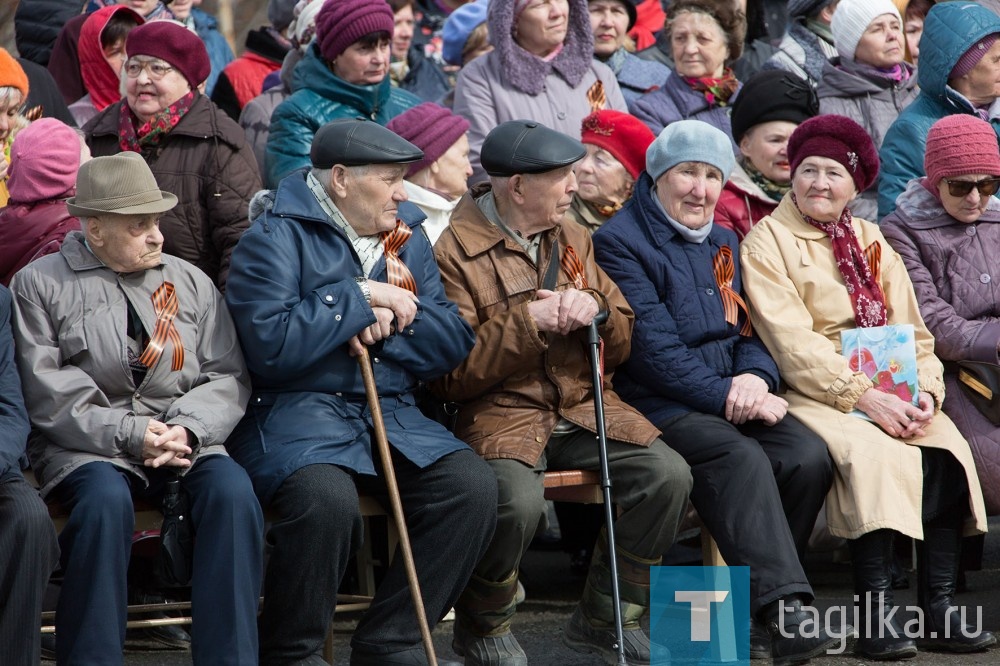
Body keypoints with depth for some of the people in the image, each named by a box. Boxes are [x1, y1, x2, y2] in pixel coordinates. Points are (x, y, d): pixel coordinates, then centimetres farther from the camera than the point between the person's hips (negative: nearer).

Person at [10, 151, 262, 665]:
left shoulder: (189, 281, 17)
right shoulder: (40, 284, 5)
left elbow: (229, 377, 9)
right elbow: (48, 396, -5)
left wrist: (187, 429, -11)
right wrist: (130, 434, -15)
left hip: (186, 438, 3)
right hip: (86, 446, -3)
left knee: (231, 489, -28)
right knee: (105, 499, -35)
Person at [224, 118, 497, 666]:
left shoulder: (405, 237, 16)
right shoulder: (276, 238, -5)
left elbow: (454, 340, 10)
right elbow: (271, 344, -20)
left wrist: (386, 323, -9)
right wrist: (362, 299, -13)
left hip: (391, 414, 6)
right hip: (295, 410, -6)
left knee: (472, 487, -18)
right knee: (327, 498, -36)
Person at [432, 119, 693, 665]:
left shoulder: (573, 239, 15)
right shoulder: (455, 249, -6)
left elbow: (621, 346, 18)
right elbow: (450, 377, -10)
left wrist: (595, 309, -5)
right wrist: (526, 324, -18)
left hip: (582, 405, 6)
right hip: (500, 412, -6)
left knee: (668, 476, -17)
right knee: (519, 499, -35)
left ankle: (604, 620, 2)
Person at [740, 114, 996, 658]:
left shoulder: (870, 241, 20)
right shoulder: (767, 242, 0)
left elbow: (911, 331, 13)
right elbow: (792, 344, -12)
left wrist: (925, 392, -7)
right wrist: (864, 397, -20)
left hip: (888, 394, 5)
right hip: (813, 394, -5)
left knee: (947, 450, -22)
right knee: (872, 453, -33)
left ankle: (939, 609, -19)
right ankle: (875, 611, -29)